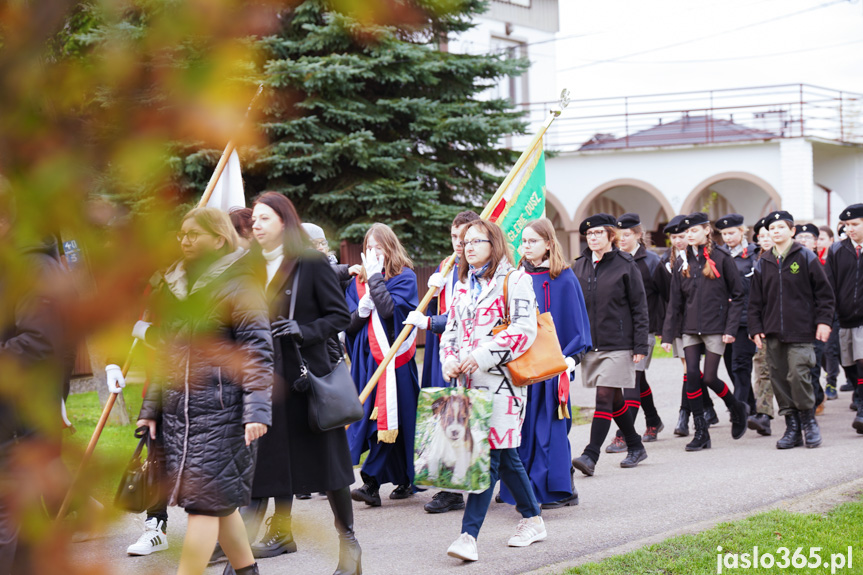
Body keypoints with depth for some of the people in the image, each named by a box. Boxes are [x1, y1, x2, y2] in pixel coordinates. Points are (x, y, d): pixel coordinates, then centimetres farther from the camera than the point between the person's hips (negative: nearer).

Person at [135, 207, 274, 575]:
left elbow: (256, 350, -12)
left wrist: (257, 409, -20)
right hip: (178, 405, 7)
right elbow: (164, 353, 21)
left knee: (204, 498, -8)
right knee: (220, 499, 13)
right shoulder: (173, 286, 16)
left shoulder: (238, 285, -6)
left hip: (220, 405, -7)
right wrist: (151, 407, 17)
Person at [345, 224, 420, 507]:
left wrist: (375, 275, -10)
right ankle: (404, 481, 13)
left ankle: (372, 483, -15)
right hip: (365, 360, 5)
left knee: (388, 421, -11)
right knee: (371, 419, 4)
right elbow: (348, 325, 10)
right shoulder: (357, 282, 15)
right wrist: (361, 310, -10)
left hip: (394, 359, -5)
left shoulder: (404, 277, 0)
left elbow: (389, 308, -18)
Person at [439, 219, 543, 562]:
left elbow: (524, 330, -12)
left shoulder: (514, 280, -3)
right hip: (469, 380, 7)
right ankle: (533, 520, 26)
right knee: (504, 455, 13)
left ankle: (469, 536, -17)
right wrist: (449, 360, 1)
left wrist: (482, 355, -18)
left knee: (489, 454, -11)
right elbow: (451, 330, 22)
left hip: (500, 379, -7)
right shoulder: (462, 286, 19)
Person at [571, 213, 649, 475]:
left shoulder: (625, 266, -4)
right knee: (614, 400, 12)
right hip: (589, 343, 5)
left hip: (618, 345, -5)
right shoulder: (579, 267, 9)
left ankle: (591, 455, -15)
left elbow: (639, 307, -3)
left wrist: (640, 345, -8)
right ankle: (635, 447, 28)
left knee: (605, 397, -12)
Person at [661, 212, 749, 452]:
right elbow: (675, 302, 9)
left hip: (715, 328, -4)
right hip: (690, 328, 4)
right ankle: (701, 433, 1)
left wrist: (731, 328, -10)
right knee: (692, 375, -6)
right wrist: (667, 335, 4)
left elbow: (737, 296, -2)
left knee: (709, 378, -5)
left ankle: (738, 409, 24)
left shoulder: (721, 259, -4)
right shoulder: (684, 263, 8)